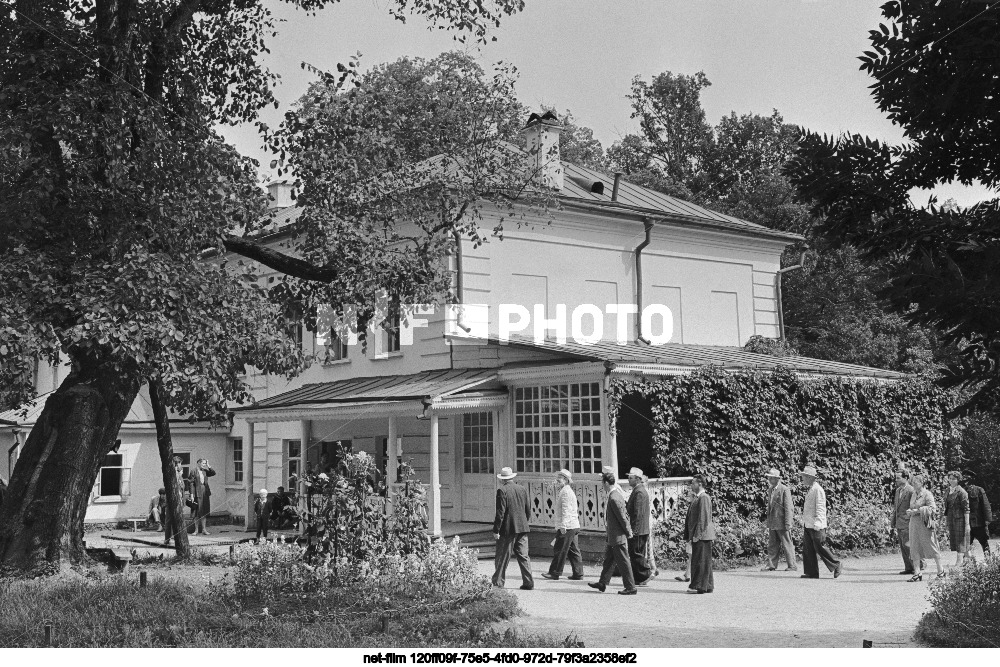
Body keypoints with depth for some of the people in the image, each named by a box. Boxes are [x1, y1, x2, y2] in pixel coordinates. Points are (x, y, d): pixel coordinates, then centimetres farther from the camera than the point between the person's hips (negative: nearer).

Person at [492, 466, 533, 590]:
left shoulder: (502, 491, -10)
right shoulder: (522, 489, 9)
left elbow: (500, 512, -14)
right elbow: (528, 510, 13)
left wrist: (496, 530, -11)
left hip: (507, 529, -6)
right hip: (522, 528, 6)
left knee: (502, 557, 3)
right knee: (523, 555, 8)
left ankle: (498, 582, 8)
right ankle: (528, 583, 5)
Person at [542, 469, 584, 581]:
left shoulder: (566, 491, -12)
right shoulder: (568, 491, 19)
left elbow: (566, 510, -19)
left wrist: (563, 525, -23)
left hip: (566, 526, -10)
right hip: (573, 526, 10)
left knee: (559, 550, -4)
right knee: (573, 550, 9)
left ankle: (555, 572, 0)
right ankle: (578, 573, 10)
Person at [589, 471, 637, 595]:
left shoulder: (613, 498, -22)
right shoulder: (617, 494, 9)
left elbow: (622, 517, -22)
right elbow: (624, 515, 16)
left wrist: (628, 532, -13)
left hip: (618, 537, -10)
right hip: (615, 536, 10)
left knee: (623, 561, -3)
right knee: (609, 558, 18)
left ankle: (630, 588, 4)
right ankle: (602, 583, 28)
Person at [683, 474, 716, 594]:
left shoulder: (704, 498, -12)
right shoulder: (696, 498, 19)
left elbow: (703, 518, -18)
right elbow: (690, 518, 21)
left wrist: (697, 534, -21)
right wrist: (687, 535, 18)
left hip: (702, 535, -10)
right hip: (697, 535, 10)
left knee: (701, 561, -6)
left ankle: (699, 586, -4)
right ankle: (707, 585, 17)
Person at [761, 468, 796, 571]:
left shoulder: (784, 490, -10)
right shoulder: (771, 490, 14)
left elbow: (788, 507, -13)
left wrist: (787, 524, -17)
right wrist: (768, 523, 16)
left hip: (782, 523, -8)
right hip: (773, 523, 8)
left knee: (787, 545, 0)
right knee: (772, 545, 8)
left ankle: (792, 566, 8)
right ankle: (771, 565, 11)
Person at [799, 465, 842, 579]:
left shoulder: (817, 490, -12)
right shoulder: (809, 490, 17)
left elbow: (820, 508, -17)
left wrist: (817, 524, -24)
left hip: (816, 526, -9)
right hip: (808, 525, 9)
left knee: (820, 548, -6)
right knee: (807, 549, 5)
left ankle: (835, 565, 10)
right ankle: (812, 573, 7)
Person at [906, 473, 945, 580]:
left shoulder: (927, 494, -8)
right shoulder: (914, 495, 15)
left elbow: (932, 508, -17)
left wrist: (917, 511, -19)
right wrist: (909, 511, 4)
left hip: (924, 524, -7)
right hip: (914, 523, 7)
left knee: (931, 548, 0)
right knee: (915, 549, 1)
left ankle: (941, 571, 12)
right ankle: (917, 573, 2)